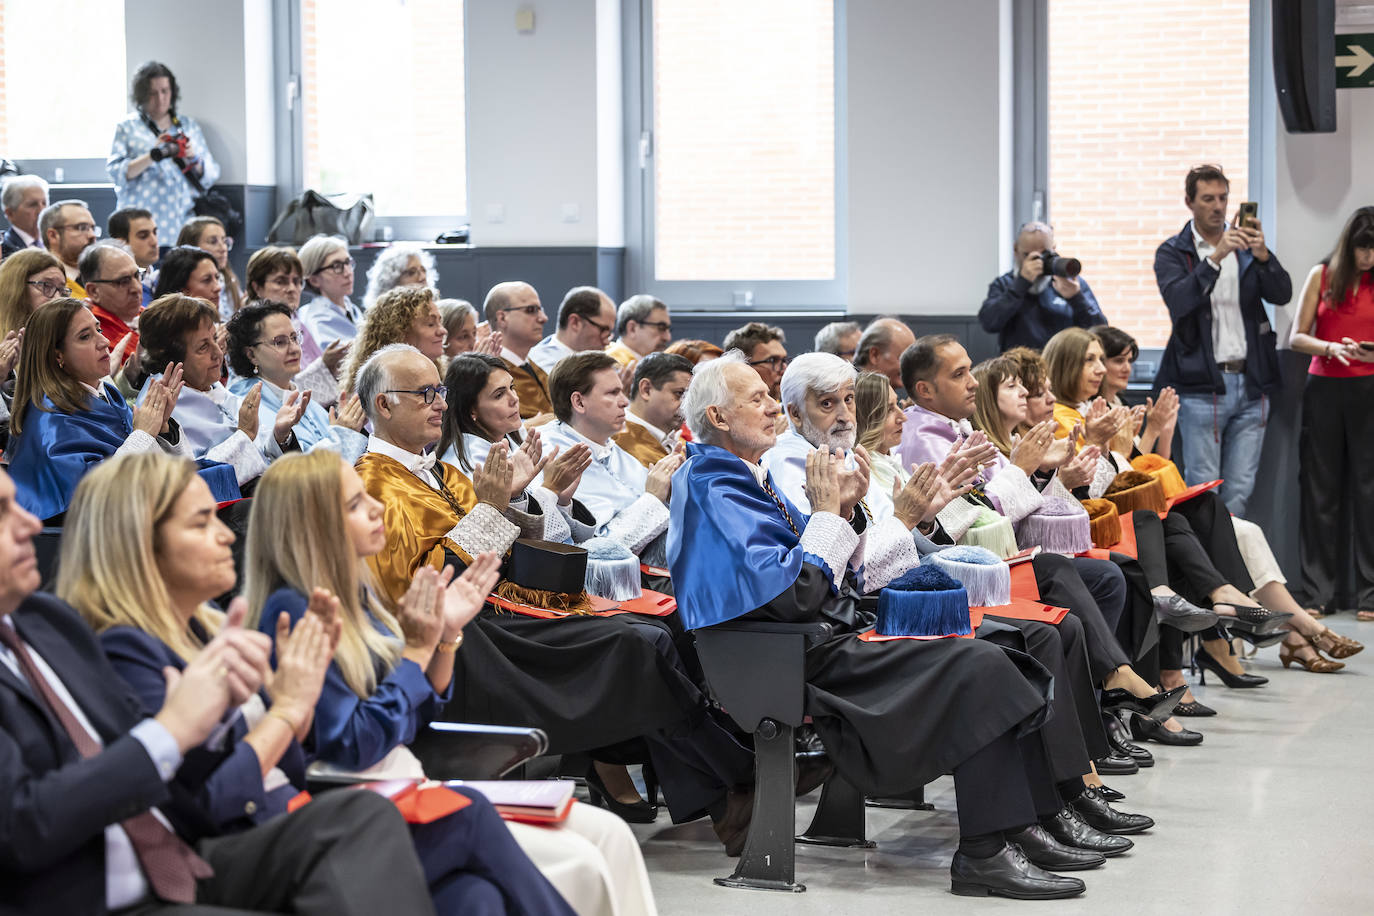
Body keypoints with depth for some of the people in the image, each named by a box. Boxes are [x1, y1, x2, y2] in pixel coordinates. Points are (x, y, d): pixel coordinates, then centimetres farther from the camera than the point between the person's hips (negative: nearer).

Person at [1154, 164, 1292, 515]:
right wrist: (1216, 256, -26)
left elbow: (1282, 295, -1)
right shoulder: (1173, 252, 3)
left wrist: (1262, 255, -19)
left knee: (1240, 490, 5)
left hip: (1250, 383, 4)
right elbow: (1178, 299, -16)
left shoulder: (1246, 246, 12)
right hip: (1202, 384, -3)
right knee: (1202, 489, -3)